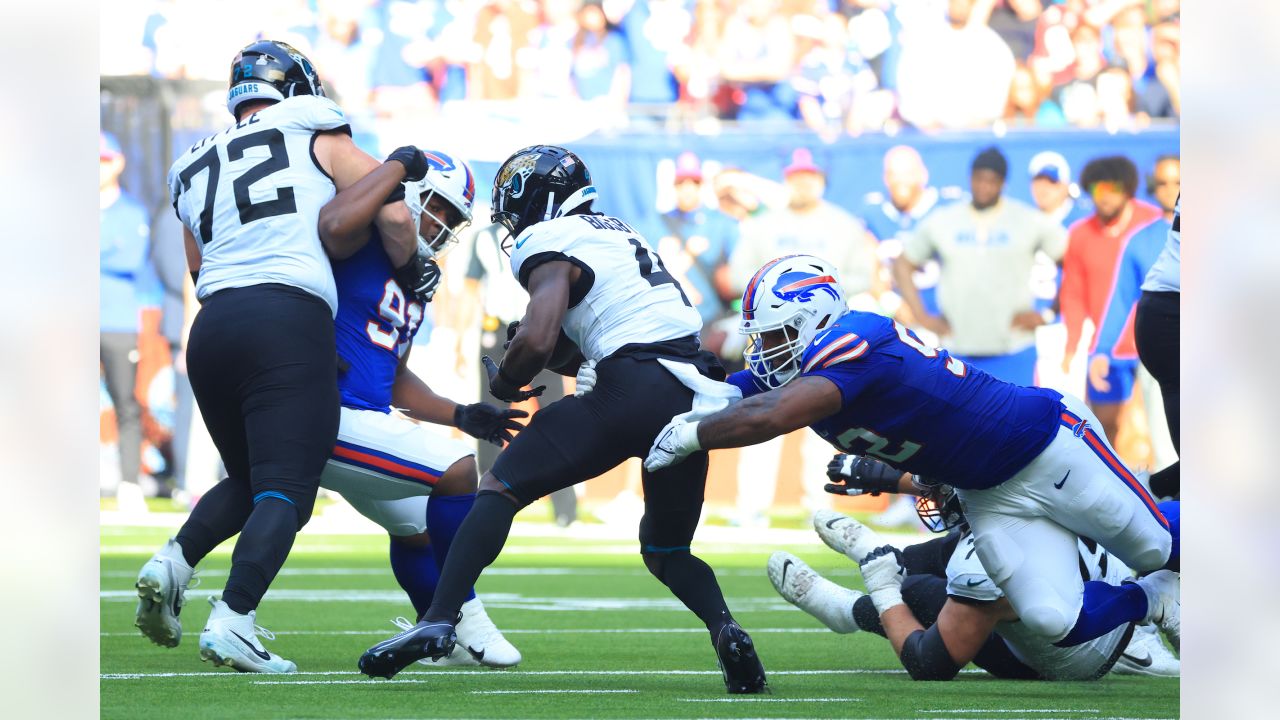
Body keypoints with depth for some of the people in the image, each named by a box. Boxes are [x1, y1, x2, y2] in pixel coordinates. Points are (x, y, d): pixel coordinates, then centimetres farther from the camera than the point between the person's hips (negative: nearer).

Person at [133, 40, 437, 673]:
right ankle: (231, 621, -23)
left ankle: (173, 562, -2)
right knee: (284, 491, -6)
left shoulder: (195, 169, 25)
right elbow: (392, 217, 5)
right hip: (289, 323, -5)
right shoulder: (317, 139, 11)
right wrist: (413, 273, 23)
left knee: (247, 480, 22)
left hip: (211, 328, 5)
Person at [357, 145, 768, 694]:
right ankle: (724, 625, -8)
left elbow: (538, 340, -11)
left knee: (500, 488, 1)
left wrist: (504, 382, 7)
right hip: (695, 397, 7)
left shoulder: (550, 243, 2)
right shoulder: (621, 236, 29)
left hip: (633, 390, -7)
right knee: (667, 551, 22)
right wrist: (553, 358, 19)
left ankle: (438, 623, -11)